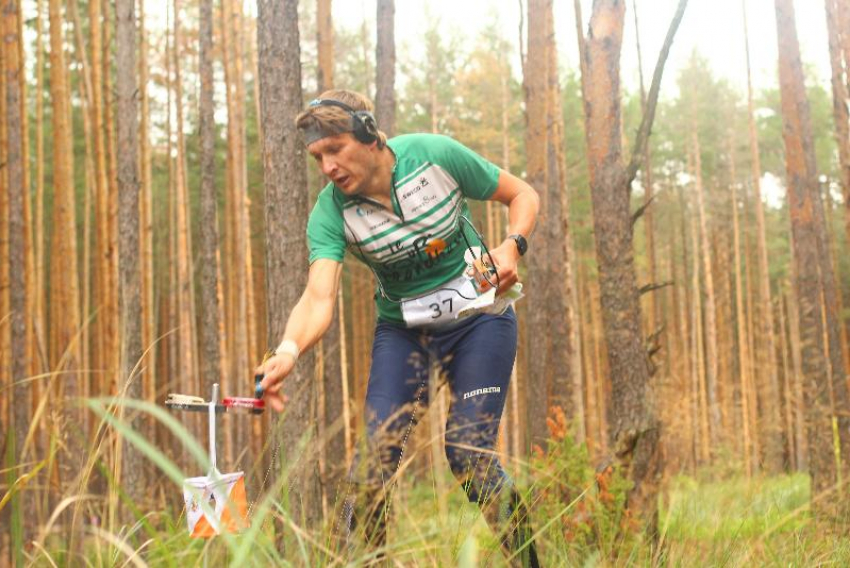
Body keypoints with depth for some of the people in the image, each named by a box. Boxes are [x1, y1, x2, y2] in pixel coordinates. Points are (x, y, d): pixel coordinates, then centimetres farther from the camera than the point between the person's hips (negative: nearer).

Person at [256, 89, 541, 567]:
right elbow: (319, 298, -31)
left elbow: (522, 195, -5)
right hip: (403, 329, 2)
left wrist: (513, 246, -24)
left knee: (469, 452, -12)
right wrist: (288, 352, -51)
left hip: (479, 317, -2)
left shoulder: (434, 154, -18)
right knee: (377, 453, -13)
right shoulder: (331, 212, -16)